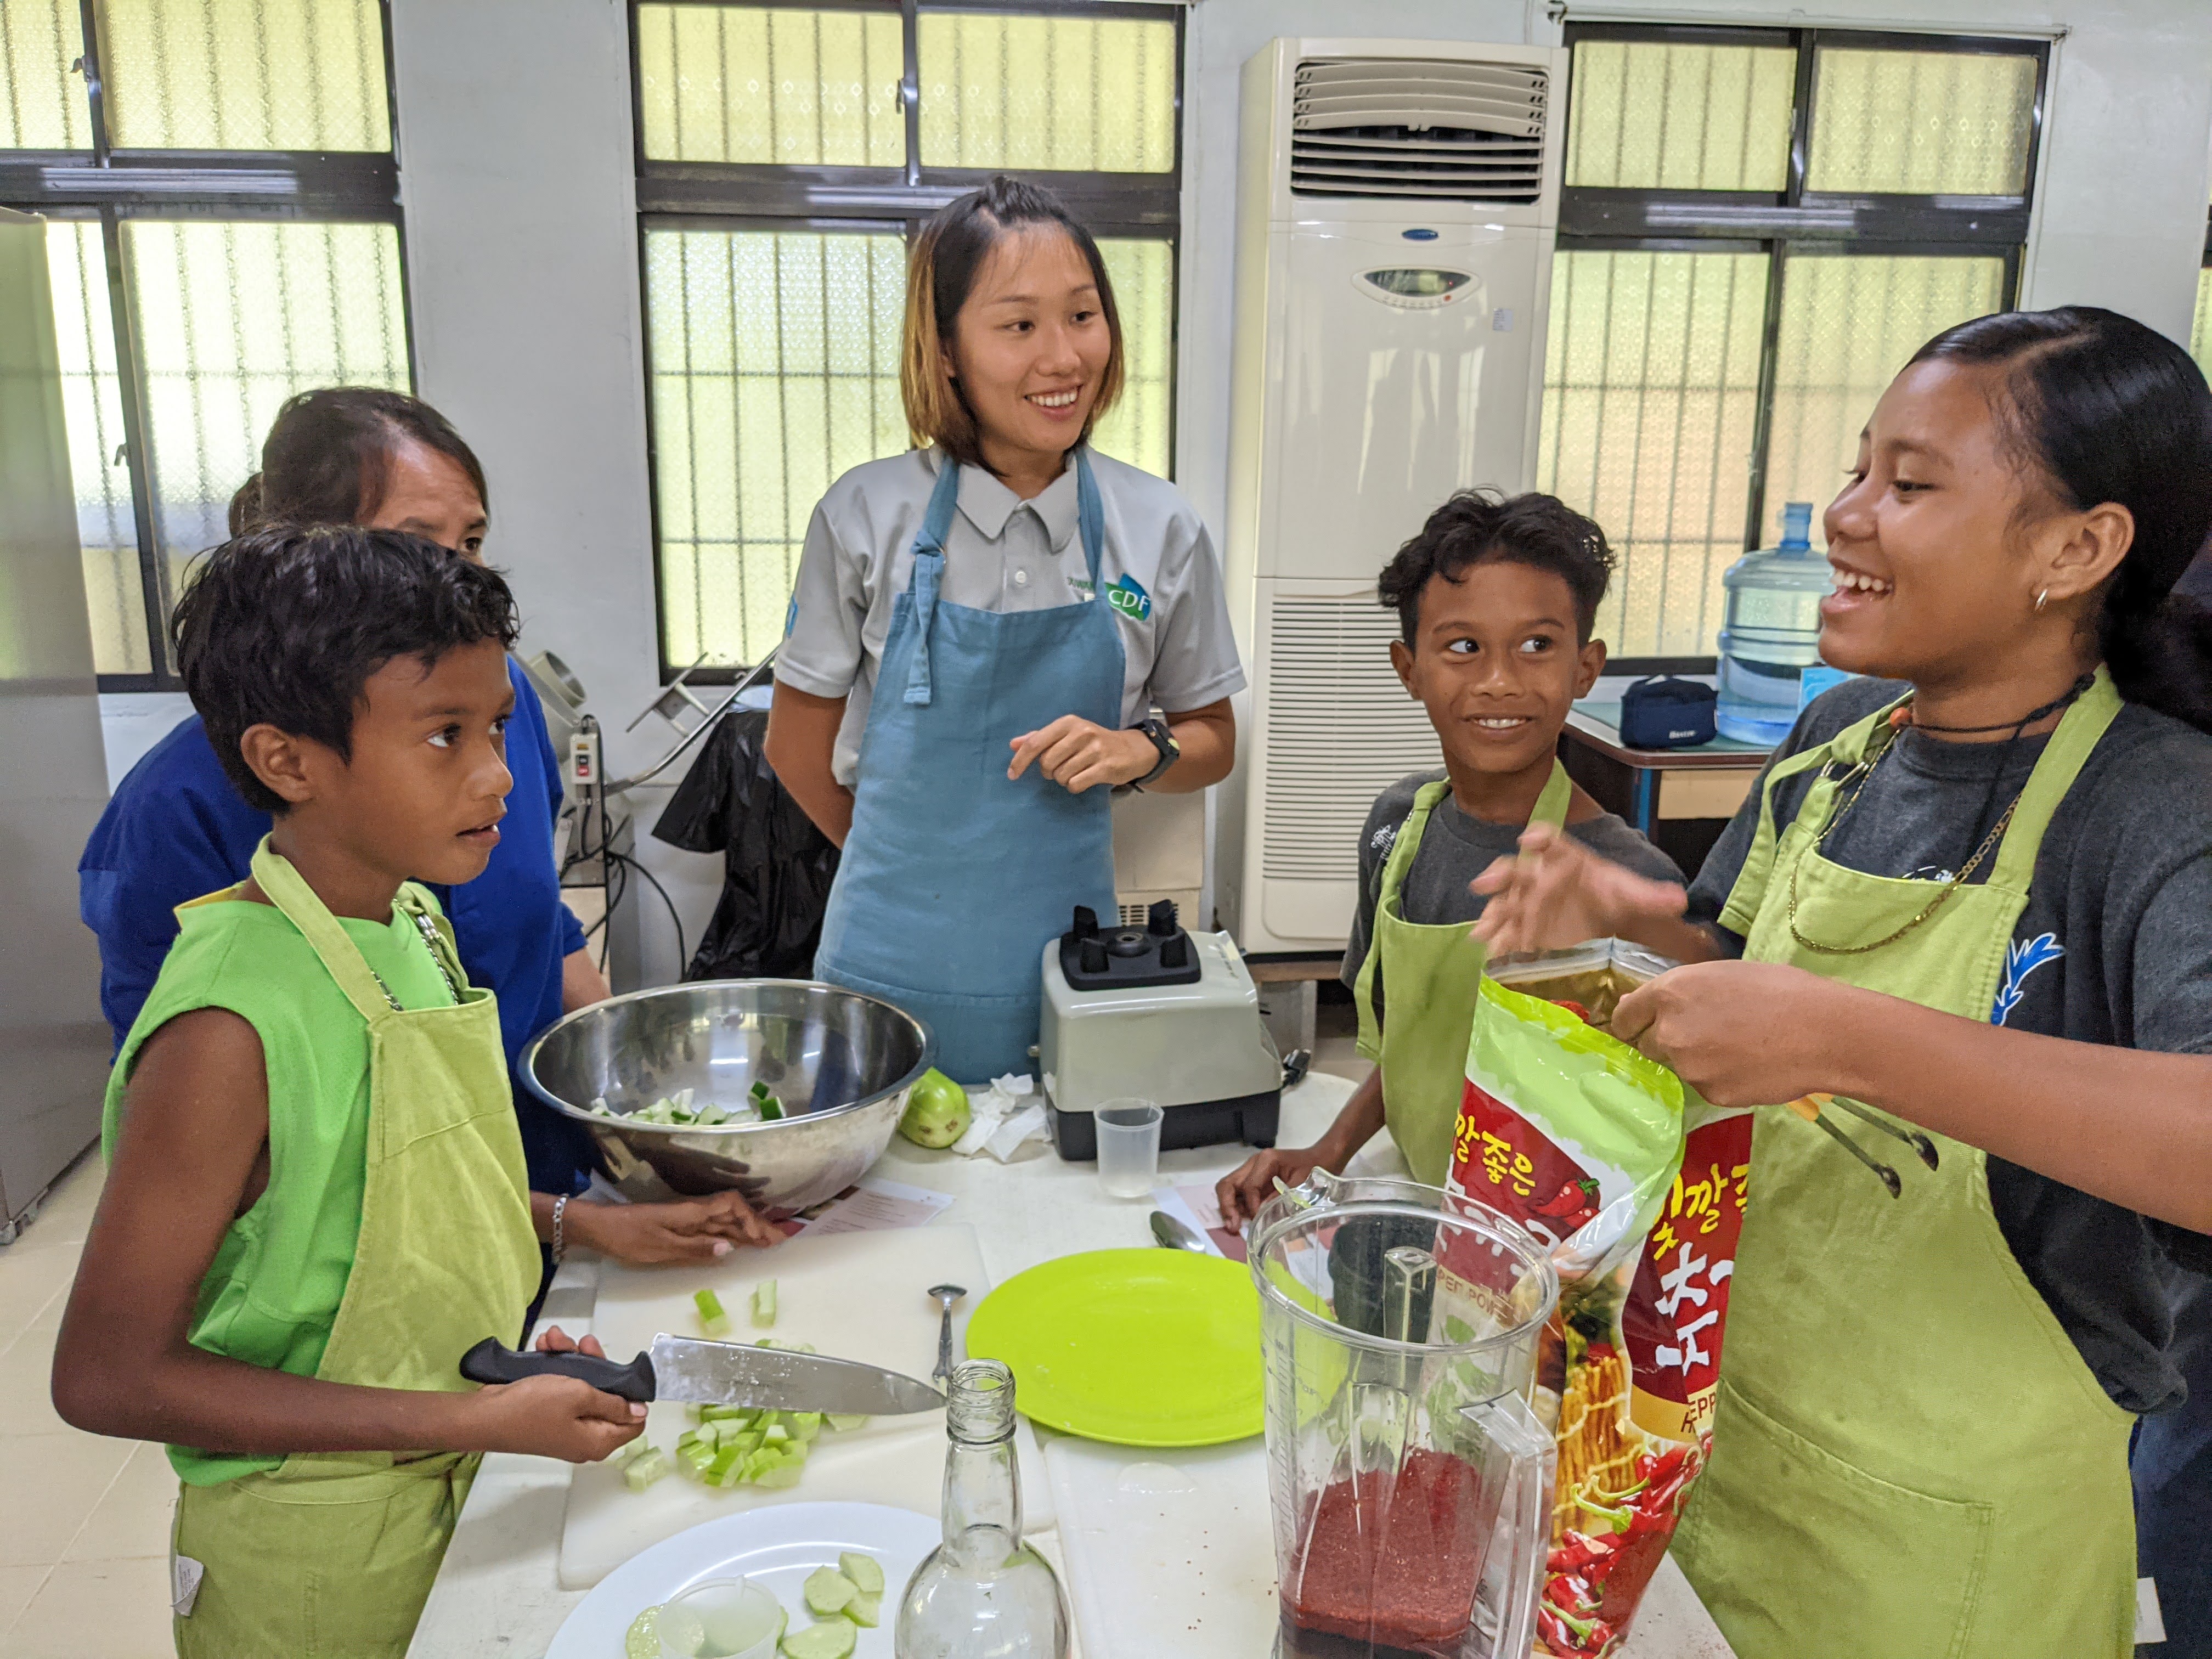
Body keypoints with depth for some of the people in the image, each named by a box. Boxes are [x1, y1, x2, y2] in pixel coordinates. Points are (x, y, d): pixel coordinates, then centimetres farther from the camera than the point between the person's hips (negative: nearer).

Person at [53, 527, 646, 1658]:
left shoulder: (411, 917, -3)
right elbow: (109, 1375, -24)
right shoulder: (230, 1025, -28)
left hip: (457, 1493, 7)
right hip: (316, 1563, -7)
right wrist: (476, 1422, -24)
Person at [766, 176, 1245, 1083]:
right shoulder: (866, 516, -6)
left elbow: (1212, 742, 9)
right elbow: (796, 743, 5)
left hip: (1063, 962, 1)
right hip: (892, 964, 0)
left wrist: (1141, 752, -11)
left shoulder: (1161, 531, -2)